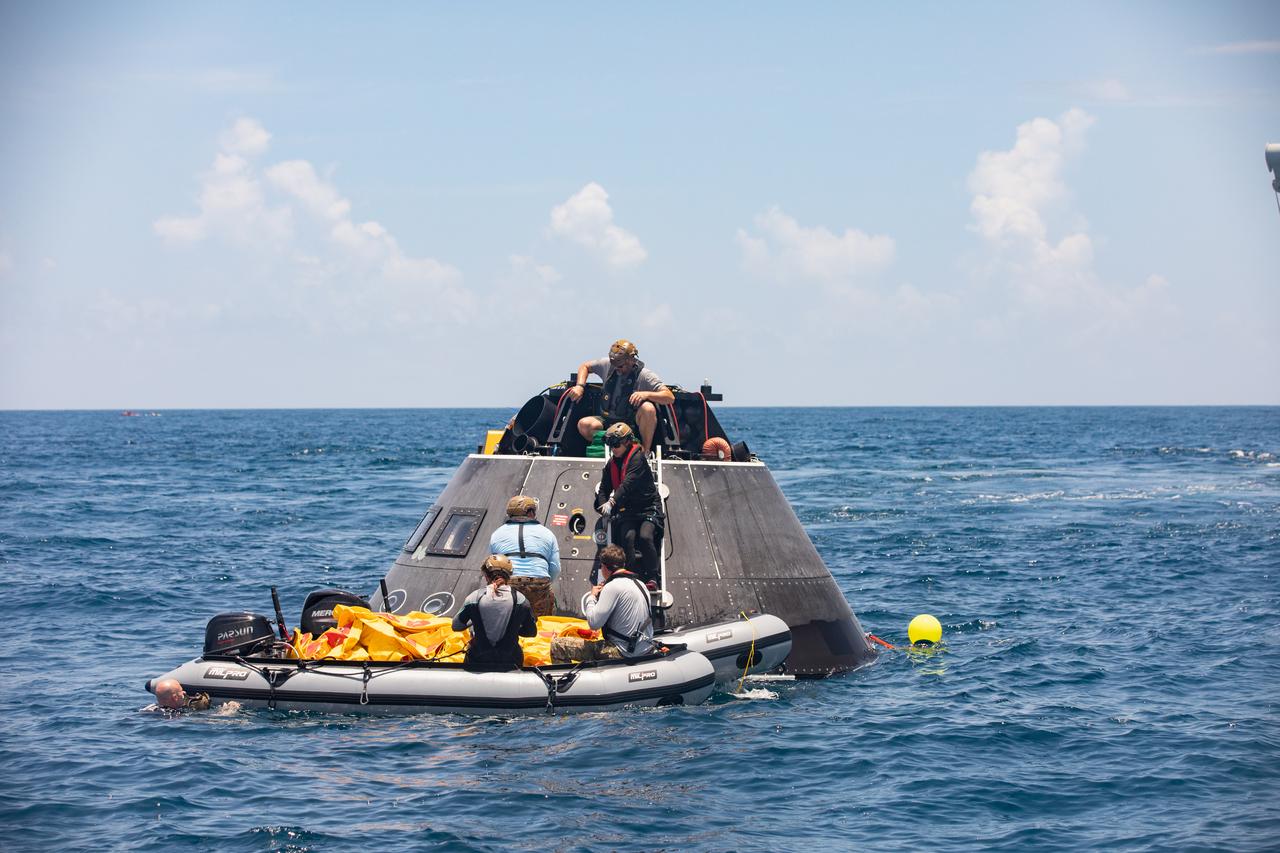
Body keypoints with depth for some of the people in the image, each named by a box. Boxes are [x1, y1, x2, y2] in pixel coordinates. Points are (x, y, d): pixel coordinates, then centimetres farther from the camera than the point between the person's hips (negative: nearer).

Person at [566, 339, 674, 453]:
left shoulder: (645, 375, -11)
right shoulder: (607, 365, 2)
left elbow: (670, 398, -19)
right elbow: (585, 366, 21)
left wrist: (646, 394, -36)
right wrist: (580, 386, 1)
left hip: (634, 425, -3)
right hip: (608, 420, 3)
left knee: (648, 408, -35)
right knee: (584, 424, -25)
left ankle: (646, 452, -19)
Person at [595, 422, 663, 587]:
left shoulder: (638, 458, -13)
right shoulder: (611, 464, 10)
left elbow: (628, 484, -25)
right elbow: (604, 488, 13)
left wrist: (612, 503, -34)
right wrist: (603, 505, -9)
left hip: (649, 508, -5)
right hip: (628, 510, 5)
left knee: (645, 536, -28)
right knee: (628, 537, -23)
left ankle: (652, 578, -17)